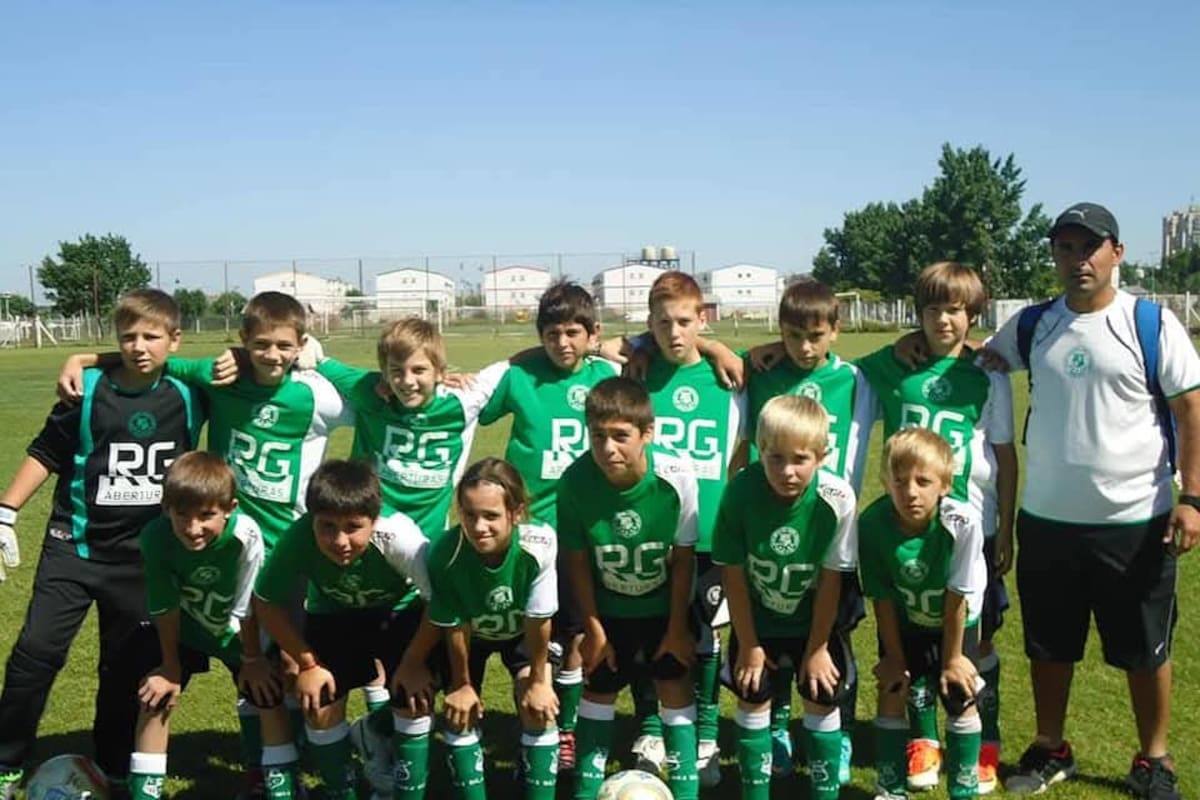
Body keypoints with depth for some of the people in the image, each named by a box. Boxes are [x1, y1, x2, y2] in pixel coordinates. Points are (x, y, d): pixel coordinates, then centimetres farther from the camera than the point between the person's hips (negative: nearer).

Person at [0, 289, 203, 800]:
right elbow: (46, 454, 0)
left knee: (127, 668, 10)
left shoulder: (186, 397, -3)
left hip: (143, 555, 1)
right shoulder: (90, 390, -7)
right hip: (75, 545, -1)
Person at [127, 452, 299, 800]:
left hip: (236, 630, -1)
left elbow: (248, 606, -23)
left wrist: (252, 659, -9)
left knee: (268, 694, -3)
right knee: (156, 694, -5)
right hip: (183, 629, 1)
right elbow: (165, 608, -19)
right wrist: (171, 667, -8)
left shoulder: (245, 535, -38)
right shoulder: (155, 537, -33)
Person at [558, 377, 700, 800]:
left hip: (665, 605, 0)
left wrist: (678, 626, -8)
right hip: (607, 607, 1)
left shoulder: (677, 477, -30)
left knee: (675, 689, 5)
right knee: (598, 692, 11)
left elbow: (684, 557, -15)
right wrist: (593, 628, -8)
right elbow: (577, 560, -14)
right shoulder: (575, 480, -29)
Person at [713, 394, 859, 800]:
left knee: (824, 701, 5)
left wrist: (818, 647, -7)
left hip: (814, 621, 0)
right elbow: (733, 573, -15)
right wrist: (749, 645, -8)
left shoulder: (836, 498, -27)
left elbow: (831, 579, -15)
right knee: (752, 699, 7)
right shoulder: (741, 490, -26)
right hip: (755, 621, 0)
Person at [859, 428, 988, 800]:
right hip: (902, 623, 2)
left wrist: (952, 658, -12)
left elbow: (956, 598, -23)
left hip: (955, 623, -1)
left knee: (962, 701, -2)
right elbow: (882, 597, -17)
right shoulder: (872, 522, -31)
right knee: (891, 694, 3)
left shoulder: (963, 522, -35)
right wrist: (894, 656, -7)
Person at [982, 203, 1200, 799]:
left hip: (1135, 522, -3)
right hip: (1046, 520, 3)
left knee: (1145, 649, 12)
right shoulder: (1031, 326, 3)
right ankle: (1050, 751, 34)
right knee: (1048, 646, 15)